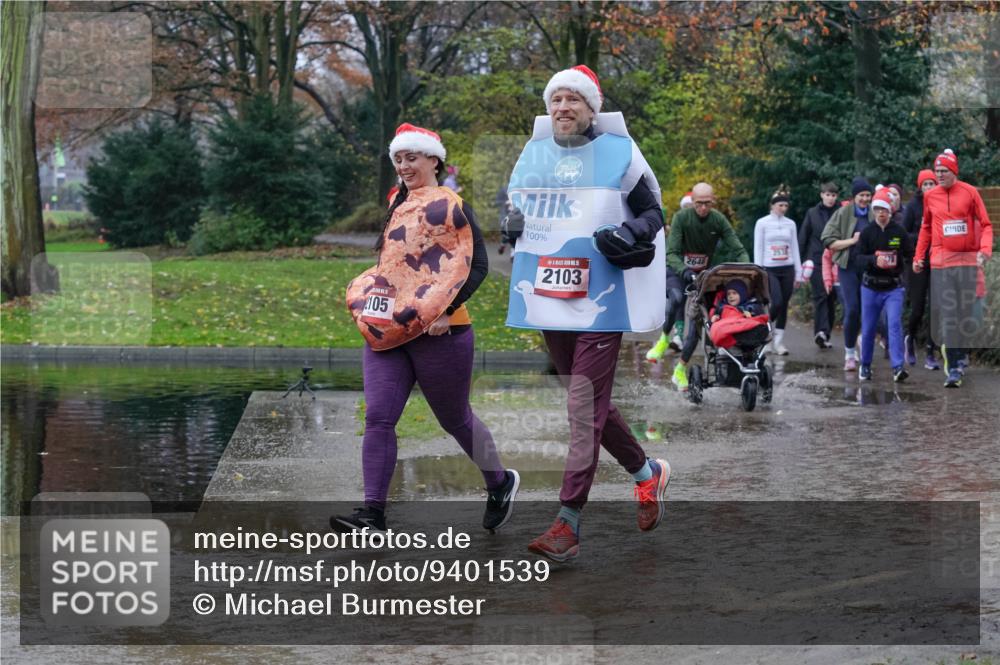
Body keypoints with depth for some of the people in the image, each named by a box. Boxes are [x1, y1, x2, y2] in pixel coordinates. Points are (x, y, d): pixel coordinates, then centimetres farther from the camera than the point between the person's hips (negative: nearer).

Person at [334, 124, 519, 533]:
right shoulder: (398, 207, 16)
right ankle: (372, 514, -8)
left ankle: (500, 483, 32)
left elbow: (477, 265, -11)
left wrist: (446, 311, -21)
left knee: (454, 419, 8)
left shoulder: (451, 206, -6)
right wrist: (367, 300, 13)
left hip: (438, 332, -6)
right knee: (378, 418, -8)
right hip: (387, 330, 6)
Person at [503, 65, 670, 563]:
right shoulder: (533, 153, 10)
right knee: (589, 402, 16)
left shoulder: (620, 152, -3)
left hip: (601, 301, -6)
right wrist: (512, 223, -1)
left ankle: (567, 524, -6)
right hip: (548, 299, 6)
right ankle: (646, 473, 38)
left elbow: (653, 212, 4)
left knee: (585, 410, -8)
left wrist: (631, 235, -17)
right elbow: (517, 207, 23)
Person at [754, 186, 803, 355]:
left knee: (784, 306, 2)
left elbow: (794, 248, 13)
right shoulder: (762, 223, -1)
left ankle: (778, 341, 9)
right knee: (777, 303, -17)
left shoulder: (790, 224, 9)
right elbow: (758, 249, -1)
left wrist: (798, 273, 9)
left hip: (787, 269, 4)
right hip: (770, 269, -4)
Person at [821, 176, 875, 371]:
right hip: (848, 267, -3)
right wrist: (851, 241, -11)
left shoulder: (874, 216, 9)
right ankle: (849, 353, 0)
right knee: (852, 310, -11)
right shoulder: (843, 214, 1)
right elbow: (827, 241, -3)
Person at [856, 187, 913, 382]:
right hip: (870, 287, 1)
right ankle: (865, 366, 25)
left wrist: (900, 260, -12)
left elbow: (910, 255, 7)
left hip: (893, 287, -1)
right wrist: (874, 260, -26)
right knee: (868, 329, 8)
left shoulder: (899, 232, 0)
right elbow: (858, 260, -9)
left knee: (895, 324, -15)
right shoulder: (867, 232, 0)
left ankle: (898, 367, -19)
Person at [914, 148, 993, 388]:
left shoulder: (970, 192, 0)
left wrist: (985, 249, -15)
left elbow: (985, 224, 1)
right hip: (941, 261, 1)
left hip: (968, 260, -1)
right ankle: (953, 368, -6)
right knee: (947, 314, -6)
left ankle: (961, 354, 22)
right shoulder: (930, 196, 7)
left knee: (968, 311, 3)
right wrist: (919, 257, 14)